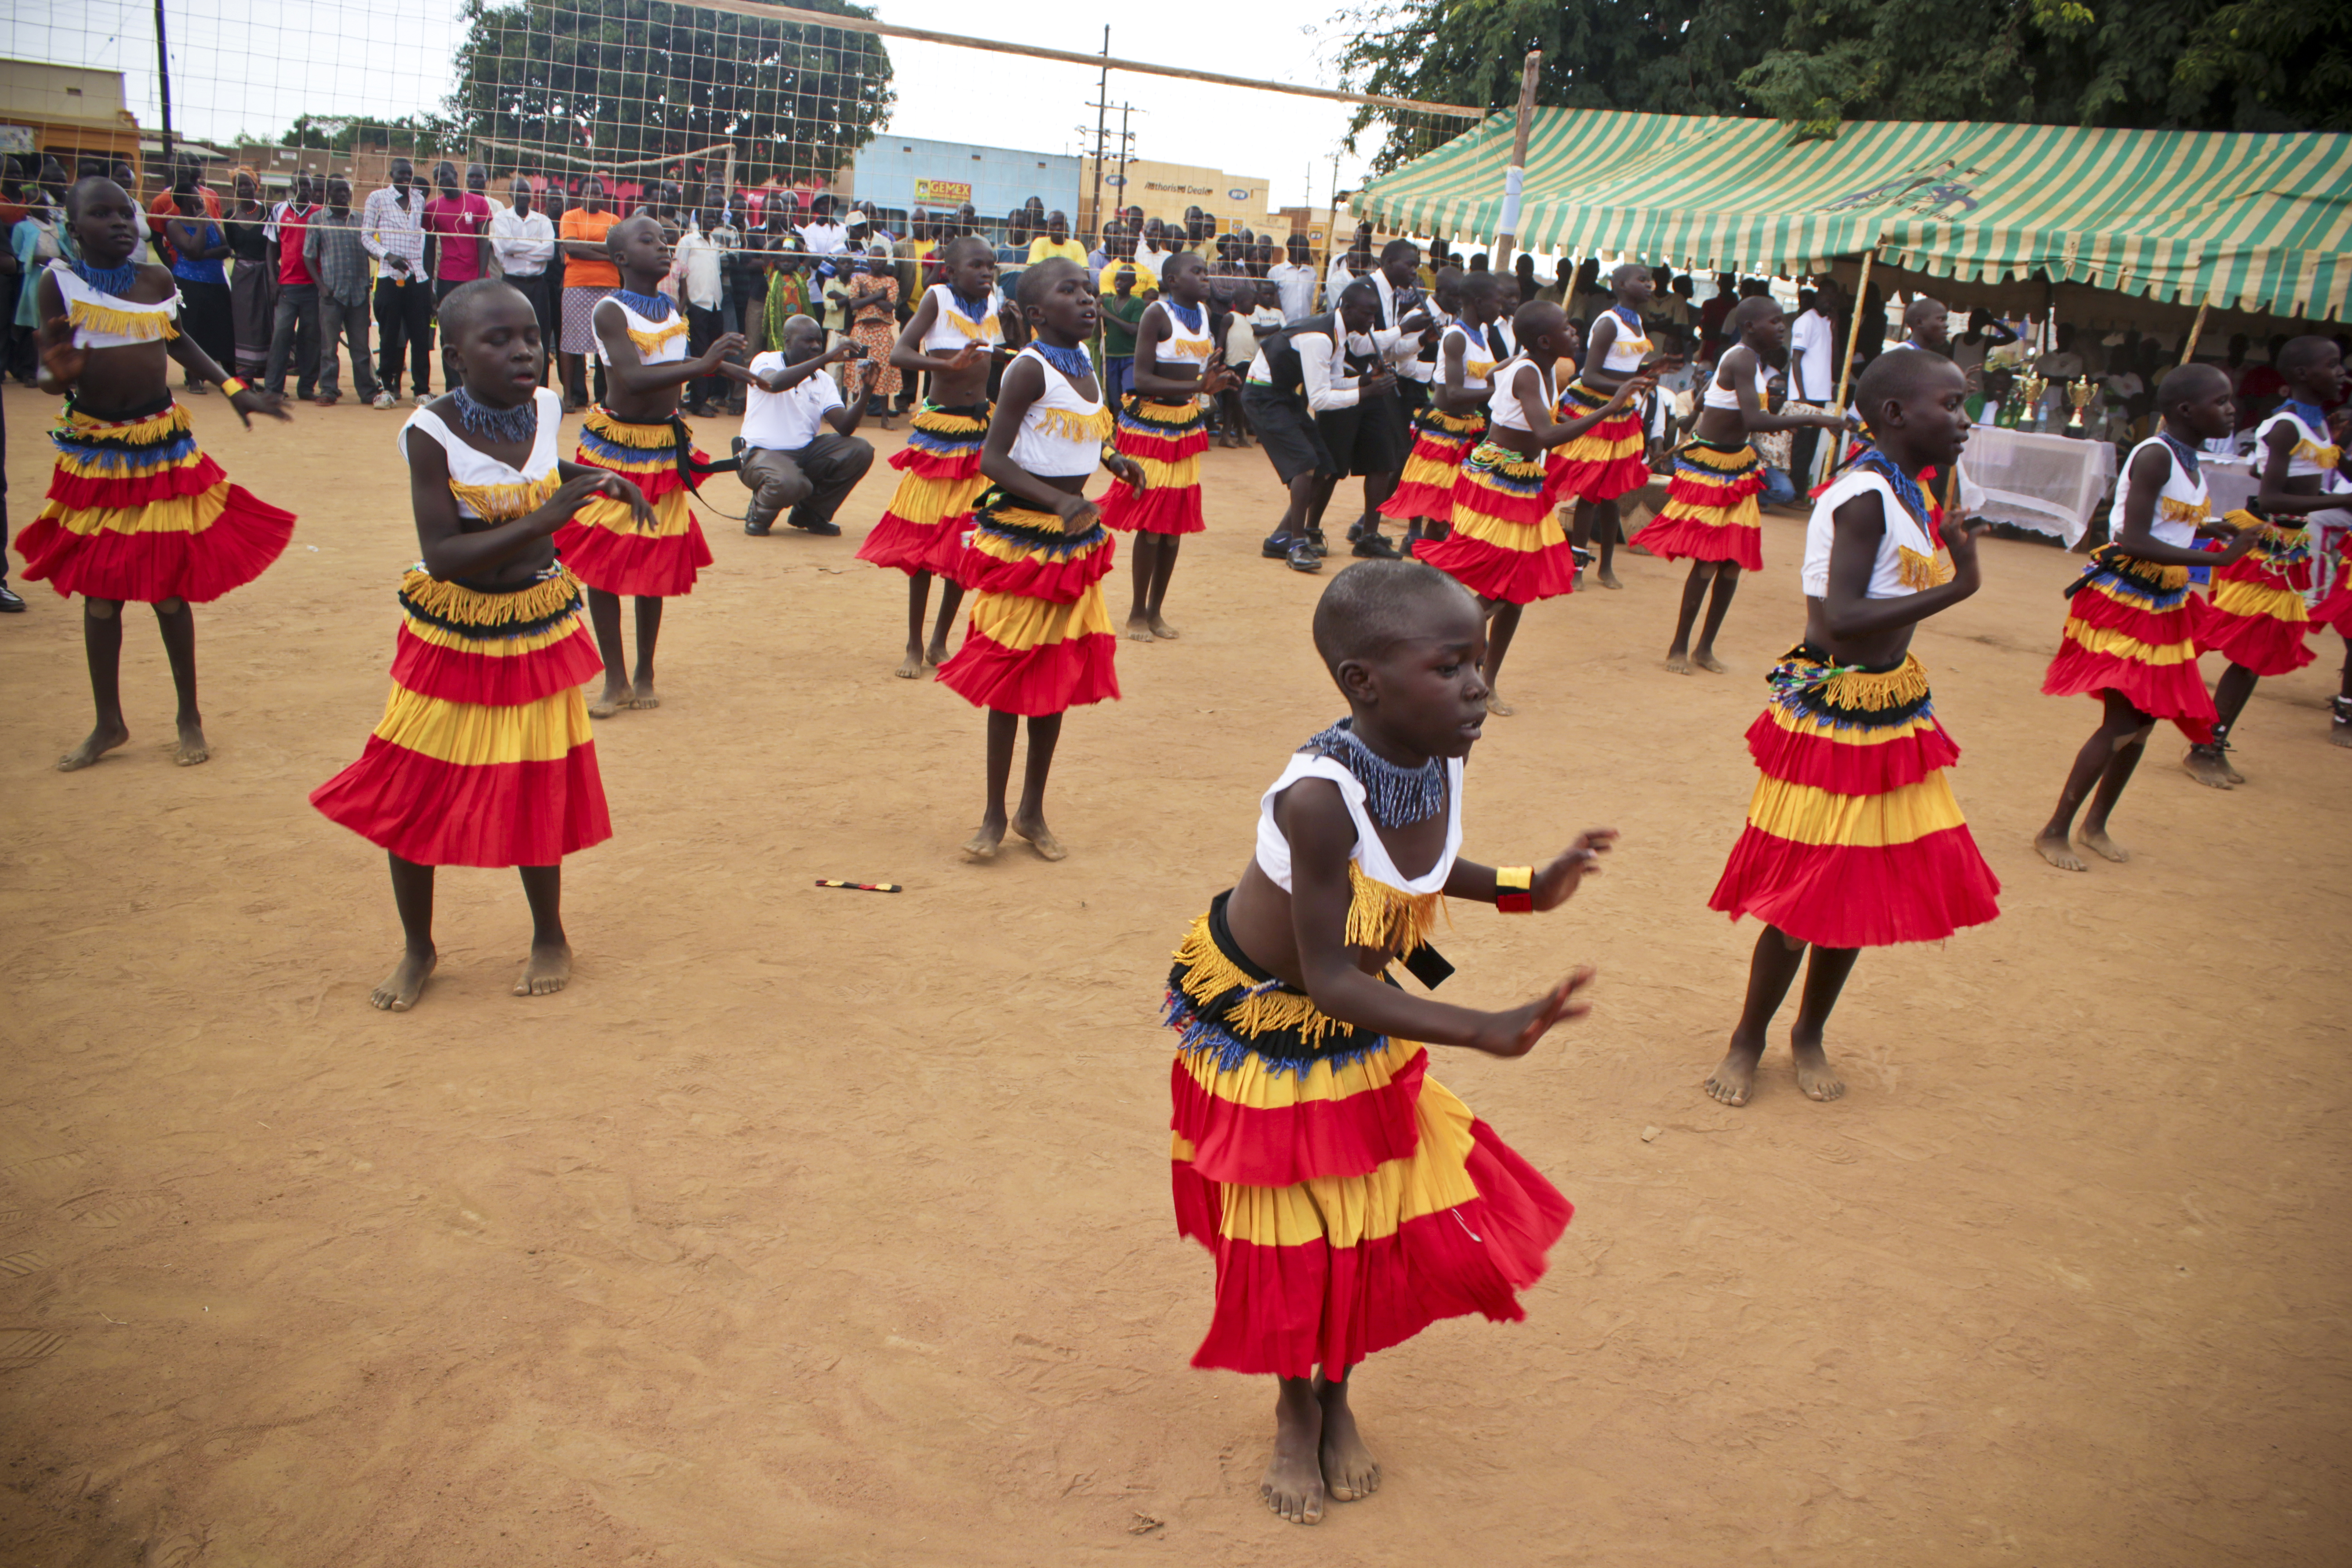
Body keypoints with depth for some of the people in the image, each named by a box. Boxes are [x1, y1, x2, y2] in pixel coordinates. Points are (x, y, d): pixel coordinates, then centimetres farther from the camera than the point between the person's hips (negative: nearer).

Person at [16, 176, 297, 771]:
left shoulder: (158, 281, 1)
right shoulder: (58, 282, -8)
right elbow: (50, 373, -10)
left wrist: (234, 389, 9)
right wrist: (59, 373, -32)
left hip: (162, 447, 1)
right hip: (94, 452, -1)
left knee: (170, 588, 6)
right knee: (99, 593, 8)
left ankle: (189, 718, 20)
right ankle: (109, 724, 22)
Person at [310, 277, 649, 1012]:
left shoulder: (547, 407, -3)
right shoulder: (432, 433, -18)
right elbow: (442, 557, -26)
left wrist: (600, 480, 3)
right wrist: (543, 520, -34)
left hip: (538, 628, 3)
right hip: (451, 635, -3)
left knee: (537, 790, 9)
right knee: (415, 793, 4)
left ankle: (549, 937, 29)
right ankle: (417, 948, 26)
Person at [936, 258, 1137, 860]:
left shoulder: (1085, 363, 8)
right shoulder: (1029, 369, -15)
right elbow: (993, 458, -21)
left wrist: (1111, 459, 5)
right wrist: (1058, 500, -33)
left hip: (1075, 541, 7)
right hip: (1021, 541, -7)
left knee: (1060, 675, 12)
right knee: (1011, 679, 1)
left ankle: (1033, 811, 26)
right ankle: (995, 816, 14)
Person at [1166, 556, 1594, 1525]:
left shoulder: (1440, 758, -16)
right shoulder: (1317, 796, -38)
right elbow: (1327, 977, -34)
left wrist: (1527, 890, -3)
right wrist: (1486, 1033, -38)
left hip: (1356, 1025, 6)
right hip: (1260, 1020, -6)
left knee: (1385, 1213, 13)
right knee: (1289, 1234, 9)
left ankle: (1338, 1394, 40)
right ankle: (1296, 1412, 37)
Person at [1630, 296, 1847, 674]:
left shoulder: (1755, 360, 9)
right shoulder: (1743, 361, -21)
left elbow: (1702, 400, 18)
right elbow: (1754, 420, -33)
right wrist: (1813, 419, -31)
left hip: (1737, 466, 9)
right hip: (1708, 468, -9)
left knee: (1733, 561, 8)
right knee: (1708, 561, -7)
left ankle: (1705, 647, 18)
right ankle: (1679, 647, 7)